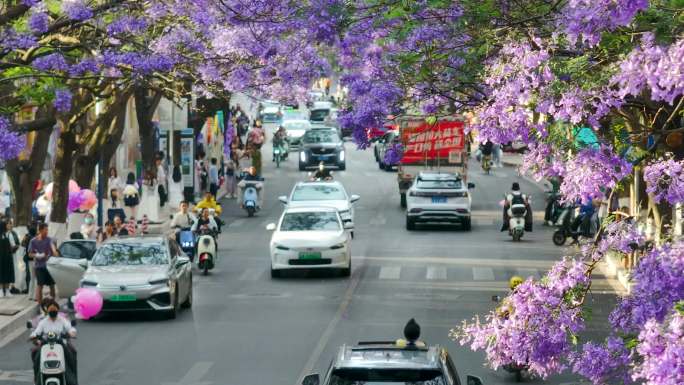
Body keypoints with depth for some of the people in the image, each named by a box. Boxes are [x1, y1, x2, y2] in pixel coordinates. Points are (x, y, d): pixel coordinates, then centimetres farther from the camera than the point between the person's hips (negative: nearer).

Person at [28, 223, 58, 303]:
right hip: (39, 266, -2)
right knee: (40, 285, -5)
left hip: (49, 265, 2)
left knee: (52, 285, 6)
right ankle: (39, 303, -1)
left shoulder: (49, 239, 0)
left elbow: (52, 246, -19)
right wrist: (37, 255, -17)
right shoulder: (33, 241, -1)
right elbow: (30, 254, 4)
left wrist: (54, 252, -40)